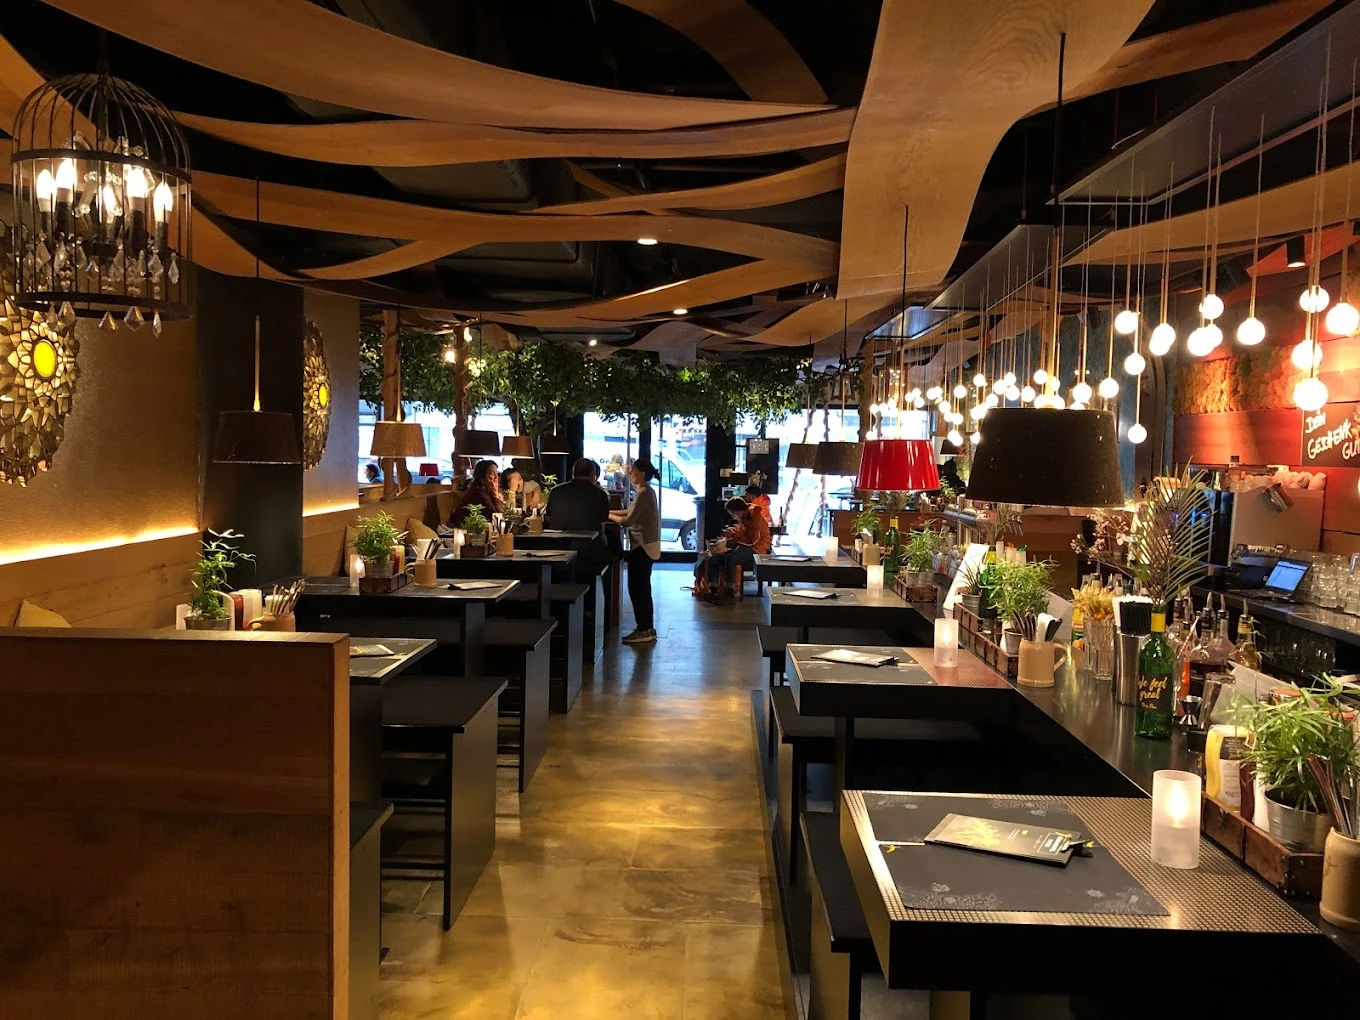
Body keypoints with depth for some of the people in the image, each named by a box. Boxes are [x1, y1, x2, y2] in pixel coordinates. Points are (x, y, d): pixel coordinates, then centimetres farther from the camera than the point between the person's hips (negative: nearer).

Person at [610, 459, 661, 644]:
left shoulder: (644, 493, -19)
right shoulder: (646, 492, 12)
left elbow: (628, 520, -21)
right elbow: (632, 512, 19)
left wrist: (609, 515, -5)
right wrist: (610, 511, 11)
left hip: (643, 547, -10)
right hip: (646, 545, 10)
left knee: (637, 589, -3)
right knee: (642, 588, 15)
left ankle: (644, 630, 2)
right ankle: (648, 628, 22)